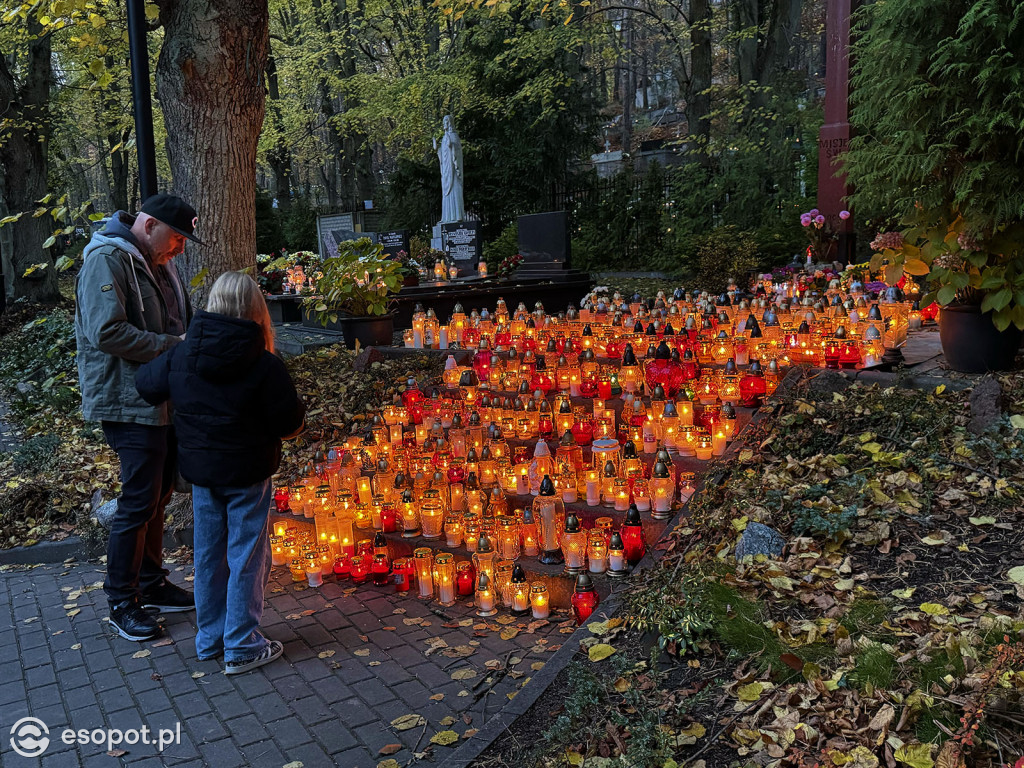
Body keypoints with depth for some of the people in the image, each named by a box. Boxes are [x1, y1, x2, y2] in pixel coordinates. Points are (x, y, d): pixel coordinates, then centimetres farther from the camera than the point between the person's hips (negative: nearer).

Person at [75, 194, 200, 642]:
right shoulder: (107, 260, -15)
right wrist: (174, 347, -22)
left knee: (158, 493, 16)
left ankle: (151, 584, 30)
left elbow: (178, 323, 25)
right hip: (128, 403, -9)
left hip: (162, 399, 9)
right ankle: (121, 602, 11)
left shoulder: (158, 264, 14)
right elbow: (107, 333, -26)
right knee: (139, 501, -4)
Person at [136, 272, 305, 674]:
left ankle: (209, 638, 29)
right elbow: (290, 422, -15)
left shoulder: (181, 355, -4)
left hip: (200, 472, 5)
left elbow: (146, 384, 10)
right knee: (247, 557, 6)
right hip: (247, 475, -5)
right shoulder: (264, 366, -18)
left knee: (208, 554, 17)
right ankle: (242, 647, 13)